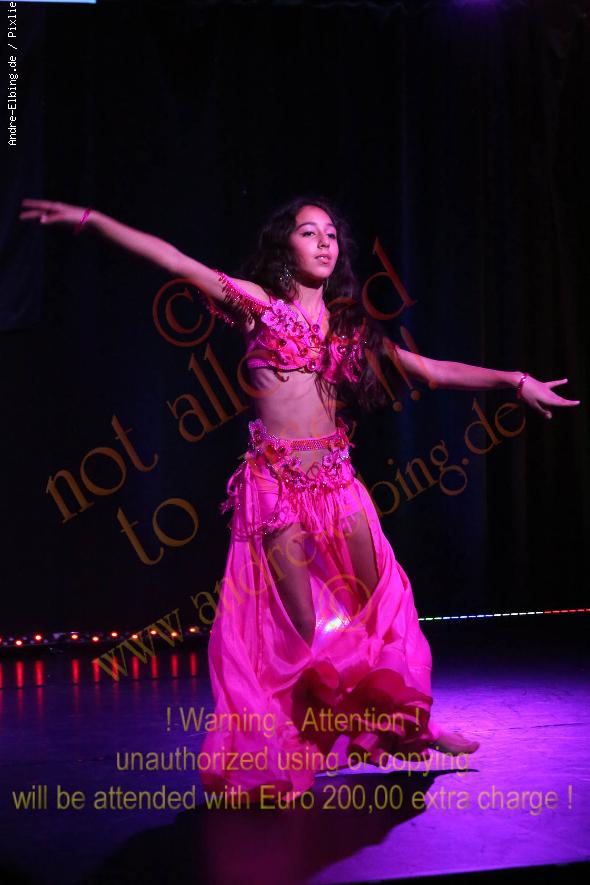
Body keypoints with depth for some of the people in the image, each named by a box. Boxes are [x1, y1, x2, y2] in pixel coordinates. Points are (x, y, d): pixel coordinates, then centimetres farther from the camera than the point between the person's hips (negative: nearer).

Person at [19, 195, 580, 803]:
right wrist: (91, 219, -12)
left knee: (379, 601, 4)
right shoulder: (256, 301, 4)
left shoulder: (349, 324, 15)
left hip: (336, 478, 4)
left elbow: (432, 371, 14)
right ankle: (306, 747, 9)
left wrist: (515, 380, 7)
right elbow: (174, 262, -4)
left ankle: (406, 721, 20)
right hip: (275, 479, -4)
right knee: (307, 624, -6)